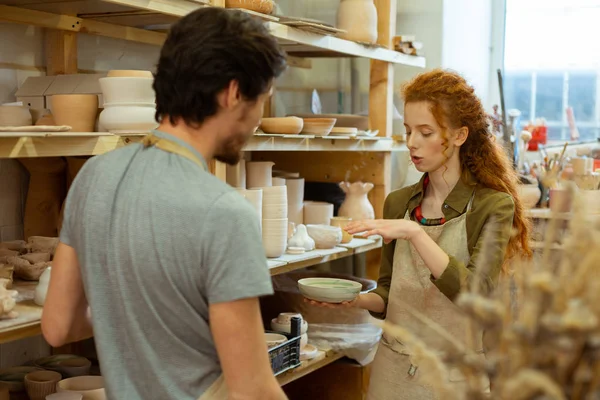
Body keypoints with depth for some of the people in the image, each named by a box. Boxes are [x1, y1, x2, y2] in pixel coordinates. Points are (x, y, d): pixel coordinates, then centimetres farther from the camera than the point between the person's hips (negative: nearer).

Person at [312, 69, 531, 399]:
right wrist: (356, 299, -12)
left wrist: (415, 233, -32)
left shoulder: (493, 206, -10)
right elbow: (389, 295, 9)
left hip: (454, 373, -4)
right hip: (393, 369, 4)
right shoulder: (398, 203, 3)